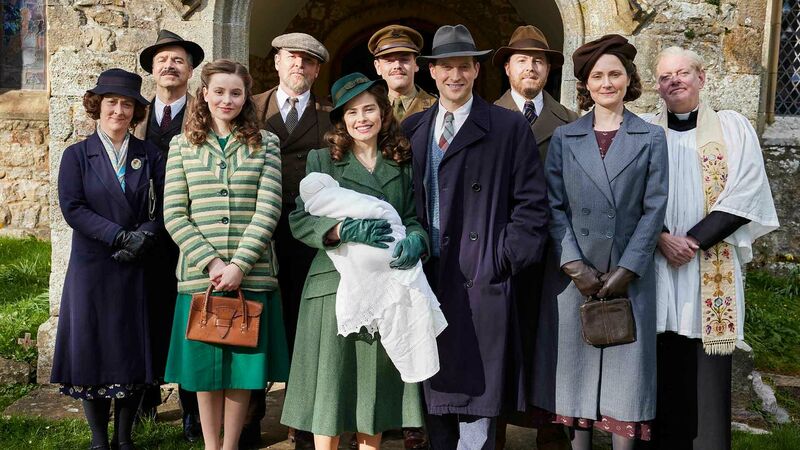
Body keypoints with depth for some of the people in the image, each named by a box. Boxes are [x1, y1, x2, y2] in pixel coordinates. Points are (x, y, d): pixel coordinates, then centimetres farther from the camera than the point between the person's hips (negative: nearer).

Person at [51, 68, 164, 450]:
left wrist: (144, 237, -17)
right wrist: (120, 236, -17)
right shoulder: (77, 155, 4)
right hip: (91, 267, -1)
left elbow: (161, 208, 2)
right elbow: (72, 207, -7)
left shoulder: (150, 156, 8)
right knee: (92, 349, 3)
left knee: (134, 351, 5)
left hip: (138, 269, 1)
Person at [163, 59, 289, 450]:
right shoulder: (182, 145, 8)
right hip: (199, 274, 1)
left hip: (251, 274, 0)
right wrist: (211, 262, -11)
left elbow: (269, 210, -4)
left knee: (242, 362, 6)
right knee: (205, 364, 7)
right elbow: (174, 215, 1)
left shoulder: (265, 143, 6)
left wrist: (240, 264, -14)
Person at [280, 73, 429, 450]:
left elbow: (415, 218, 9)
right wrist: (345, 229, -21)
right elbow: (300, 221, -4)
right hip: (335, 286, -2)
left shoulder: (402, 164, 13)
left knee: (377, 387, 8)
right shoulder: (321, 160, 6)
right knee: (329, 388, 0)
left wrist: (415, 240, -15)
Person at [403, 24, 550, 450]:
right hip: (428, 280, 4)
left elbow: (532, 204, -3)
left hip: (483, 283, -4)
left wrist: (505, 260, -10)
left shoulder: (510, 127, 0)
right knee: (434, 398, 12)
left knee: (475, 405, -1)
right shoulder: (413, 128, 13)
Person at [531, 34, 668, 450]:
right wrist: (576, 266, -9)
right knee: (576, 364, 6)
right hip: (572, 272, 1)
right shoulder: (563, 138, 6)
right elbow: (554, 206, 1)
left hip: (629, 273, -1)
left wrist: (627, 269, -9)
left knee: (626, 368, 2)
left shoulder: (651, 139, 5)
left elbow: (653, 208, -1)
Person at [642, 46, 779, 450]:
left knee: (706, 377, -1)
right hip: (655, 266, 1)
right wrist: (661, 237, -11)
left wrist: (694, 240, -11)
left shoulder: (734, 128, 6)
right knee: (663, 372, 2)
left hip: (711, 268, -1)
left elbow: (746, 196, -2)